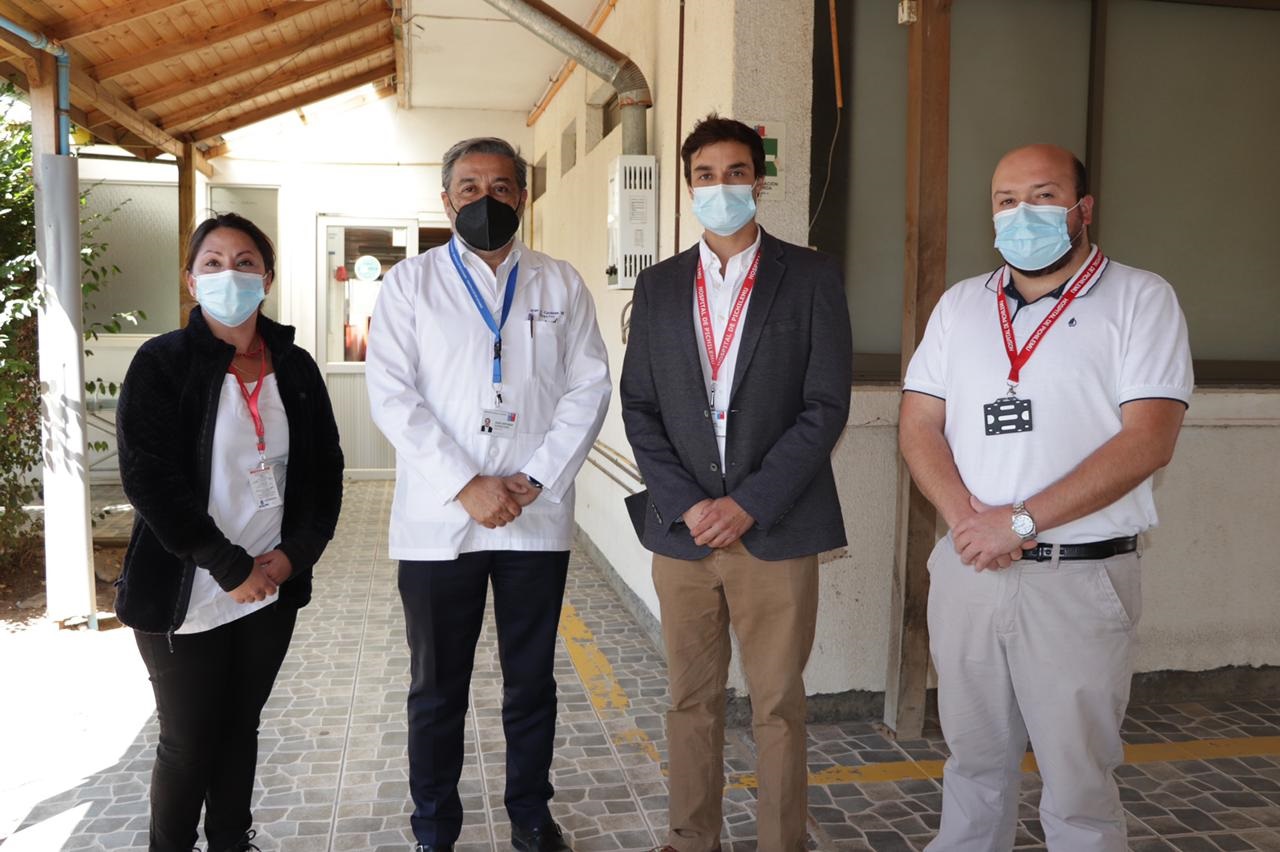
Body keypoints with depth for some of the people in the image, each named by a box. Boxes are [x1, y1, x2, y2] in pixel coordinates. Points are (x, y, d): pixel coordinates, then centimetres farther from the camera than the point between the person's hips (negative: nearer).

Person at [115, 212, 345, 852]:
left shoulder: (295, 368, 6)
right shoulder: (161, 364, -7)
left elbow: (325, 468, 9)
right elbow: (149, 479, -14)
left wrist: (294, 553, -5)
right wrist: (231, 568, -15)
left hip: (272, 591, 4)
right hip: (185, 598, -4)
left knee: (240, 728, 17)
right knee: (188, 742, 7)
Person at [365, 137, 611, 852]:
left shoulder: (561, 284, 8)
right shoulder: (410, 284, 3)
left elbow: (589, 388, 1)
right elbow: (394, 397, -6)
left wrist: (536, 481, -10)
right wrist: (466, 487, -14)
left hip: (539, 519, 1)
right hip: (438, 521, -1)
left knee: (532, 680, 13)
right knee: (438, 687, 10)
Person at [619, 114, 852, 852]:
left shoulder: (811, 276, 0)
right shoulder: (659, 285, 9)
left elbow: (826, 405, -6)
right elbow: (640, 408, 6)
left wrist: (748, 504, -12)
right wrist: (686, 505, -8)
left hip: (777, 529, -2)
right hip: (682, 528, 3)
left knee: (779, 703, 7)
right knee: (692, 700, 13)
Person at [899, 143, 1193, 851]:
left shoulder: (1140, 300, -3)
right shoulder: (960, 305, 11)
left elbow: (1148, 440, -13)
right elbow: (918, 425, 6)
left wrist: (1020, 521, -16)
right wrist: (967, 519, -11)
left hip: (1081, 578, -3)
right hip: (966, 569, 4)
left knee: (1077, 782, 5)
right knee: (974, 762, 16)